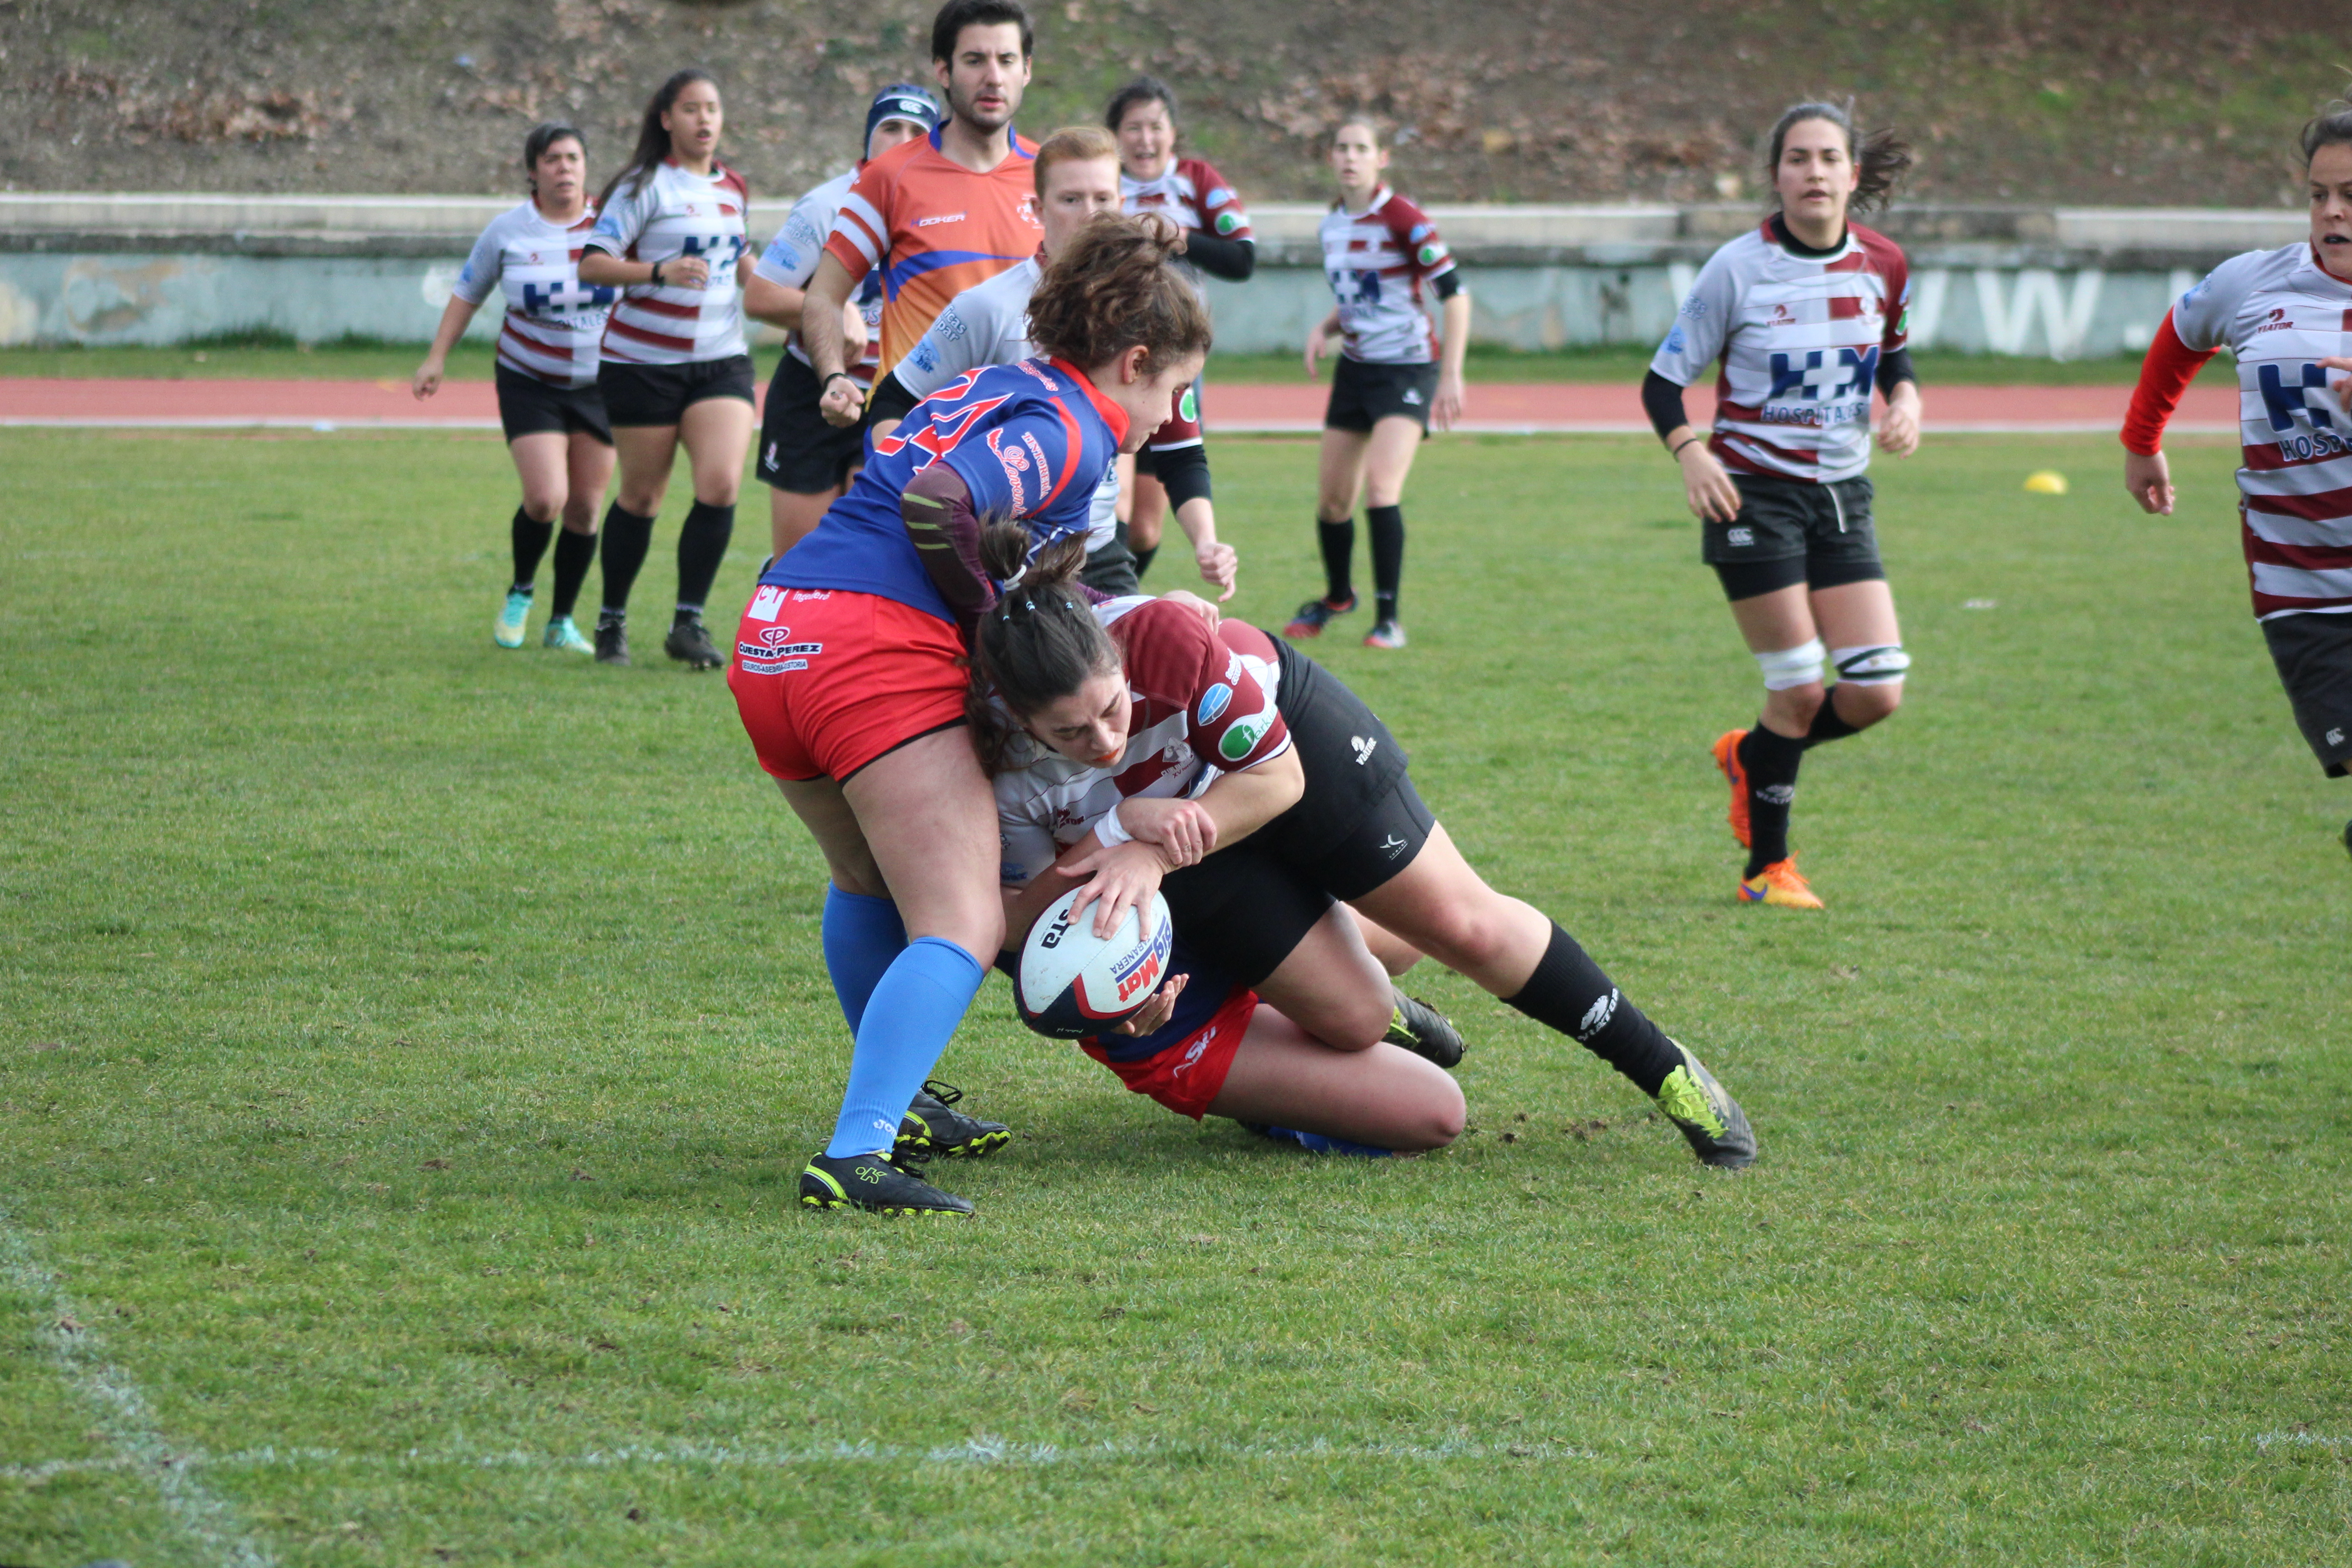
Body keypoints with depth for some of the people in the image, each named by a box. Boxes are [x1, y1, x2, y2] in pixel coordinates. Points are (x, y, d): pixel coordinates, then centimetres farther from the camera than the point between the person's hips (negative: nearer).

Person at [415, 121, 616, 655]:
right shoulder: (508, 231, -4)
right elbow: (468, 292, 8)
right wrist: (437, 358, 4)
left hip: (599, 385, 2)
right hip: (530, 384, -2)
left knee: (584, 509, 3)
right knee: (545, 498, -16)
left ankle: (562, 621, 20)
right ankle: (520, 591, 13)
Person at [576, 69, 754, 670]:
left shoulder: (732, 188, 12)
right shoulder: (646, 186, -7)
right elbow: (592, 264, -14)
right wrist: (659, 271, -27)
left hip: (722, 359, 4)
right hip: (644, 363, -4)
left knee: (721, 485, -14)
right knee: (641, 496, 3)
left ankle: (688, 622, -5)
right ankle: (612, 621, 21)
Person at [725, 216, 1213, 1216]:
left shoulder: (997, 389, 26)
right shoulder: (1073, 431, -3)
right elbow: (935, 504, -17)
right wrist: (995, 620, -4)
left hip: (770, 643, 9)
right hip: (878, 645, -9)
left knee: (869, 883, 30)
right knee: (962, 930, -11)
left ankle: (891, 1105, 40)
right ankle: (853, 1156, -26)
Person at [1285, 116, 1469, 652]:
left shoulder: (1402, 219, -15)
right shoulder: (1331, 225, 7)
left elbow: (1454, 293, -15)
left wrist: (1451, 376, -19)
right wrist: (1324, 330, 0)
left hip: (1408, 368, -7)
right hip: (1355, 367, 7)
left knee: (1380, 488, -21)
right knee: (1332, 497, 10)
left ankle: (1388, 618, -13)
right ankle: (1337, 596, 35)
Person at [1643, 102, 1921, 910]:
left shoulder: (1883, 266, 0)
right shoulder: (1739, 268, -11)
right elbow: (1664, 380, -6)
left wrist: (1905, 400, -3)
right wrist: (1691, 453, -24)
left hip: (1843, 496, 5)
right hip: (1755, 494, -5)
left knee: (1876, 693, -3)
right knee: (1799, 689, -6)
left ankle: (1751, 756, 27)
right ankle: (1767, 867, 12)